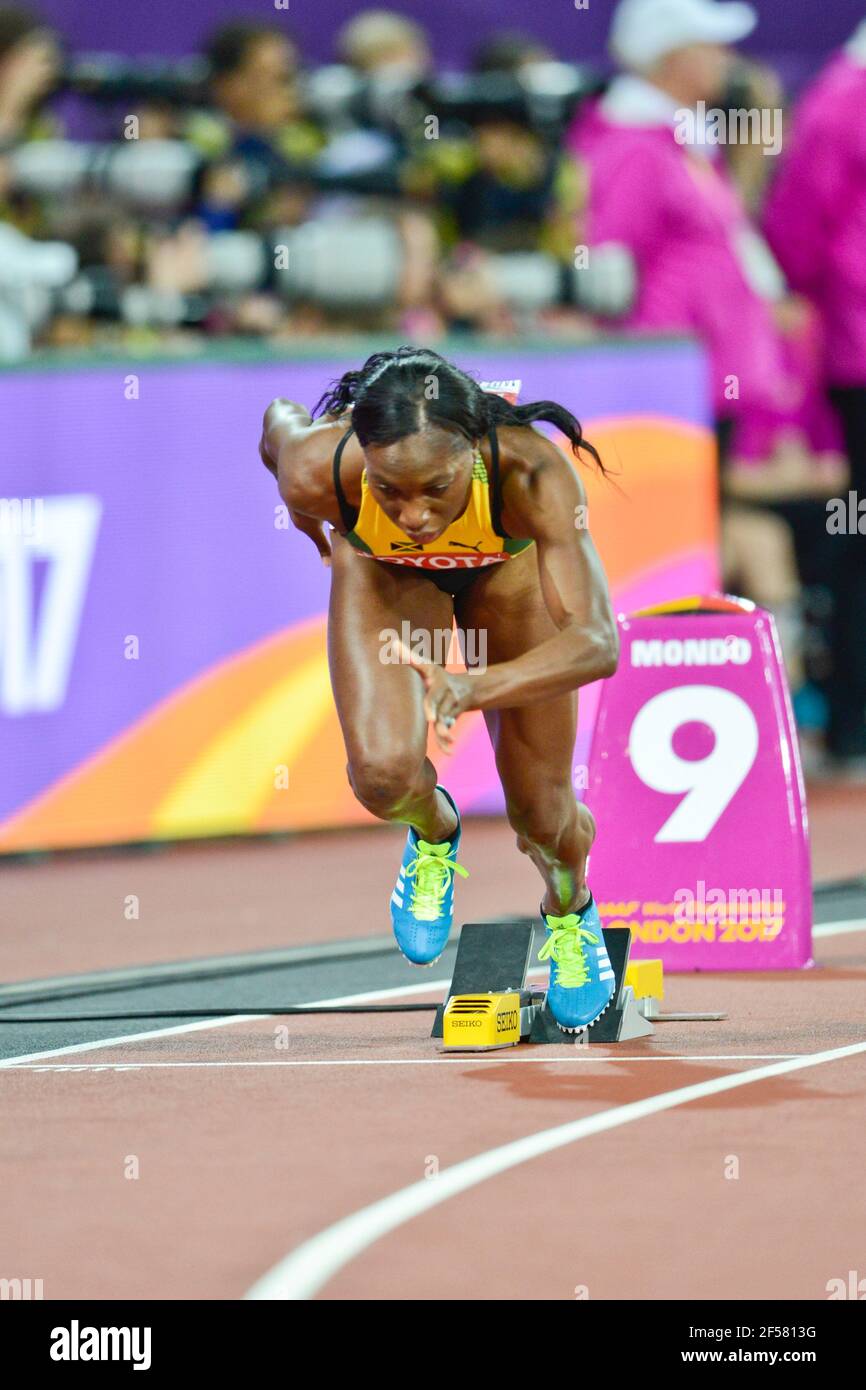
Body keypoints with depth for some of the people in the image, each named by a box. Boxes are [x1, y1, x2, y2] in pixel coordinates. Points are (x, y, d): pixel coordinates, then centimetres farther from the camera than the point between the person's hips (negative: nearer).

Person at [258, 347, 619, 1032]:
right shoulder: (320, 468, -40)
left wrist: (476, 688, -68)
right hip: (384, 568, 1)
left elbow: (596, 643, -51)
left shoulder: (531, 470, -45)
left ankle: (570, 909, 43)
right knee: (384, 772, -22)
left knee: (541, 816, 5)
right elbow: (278, 418, -13)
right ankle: (434, 832, 16)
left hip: (508, 564, 0)